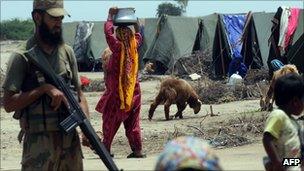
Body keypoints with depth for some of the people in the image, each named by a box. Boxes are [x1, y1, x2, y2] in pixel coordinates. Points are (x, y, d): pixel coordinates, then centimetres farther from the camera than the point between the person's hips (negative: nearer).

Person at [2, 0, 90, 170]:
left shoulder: (67, 52, 10)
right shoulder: (22, 57, -7)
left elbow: (79, 94, 14)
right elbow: (9, 103, -11)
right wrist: (44, 88, -18)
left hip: (71, 137, 5)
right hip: (40, 141, -5)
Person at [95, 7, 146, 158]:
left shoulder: (118, 47, -14)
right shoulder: (134, 46, 0)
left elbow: (108, 31, -12)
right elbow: (138, 35, 20)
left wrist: (110, 16, 0)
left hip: (117, 92, -5)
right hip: (133, 91, 5)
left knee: (110, 121, 5)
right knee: (133, 122, 8)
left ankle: (106, 148, 8)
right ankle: (137, 150, 3)